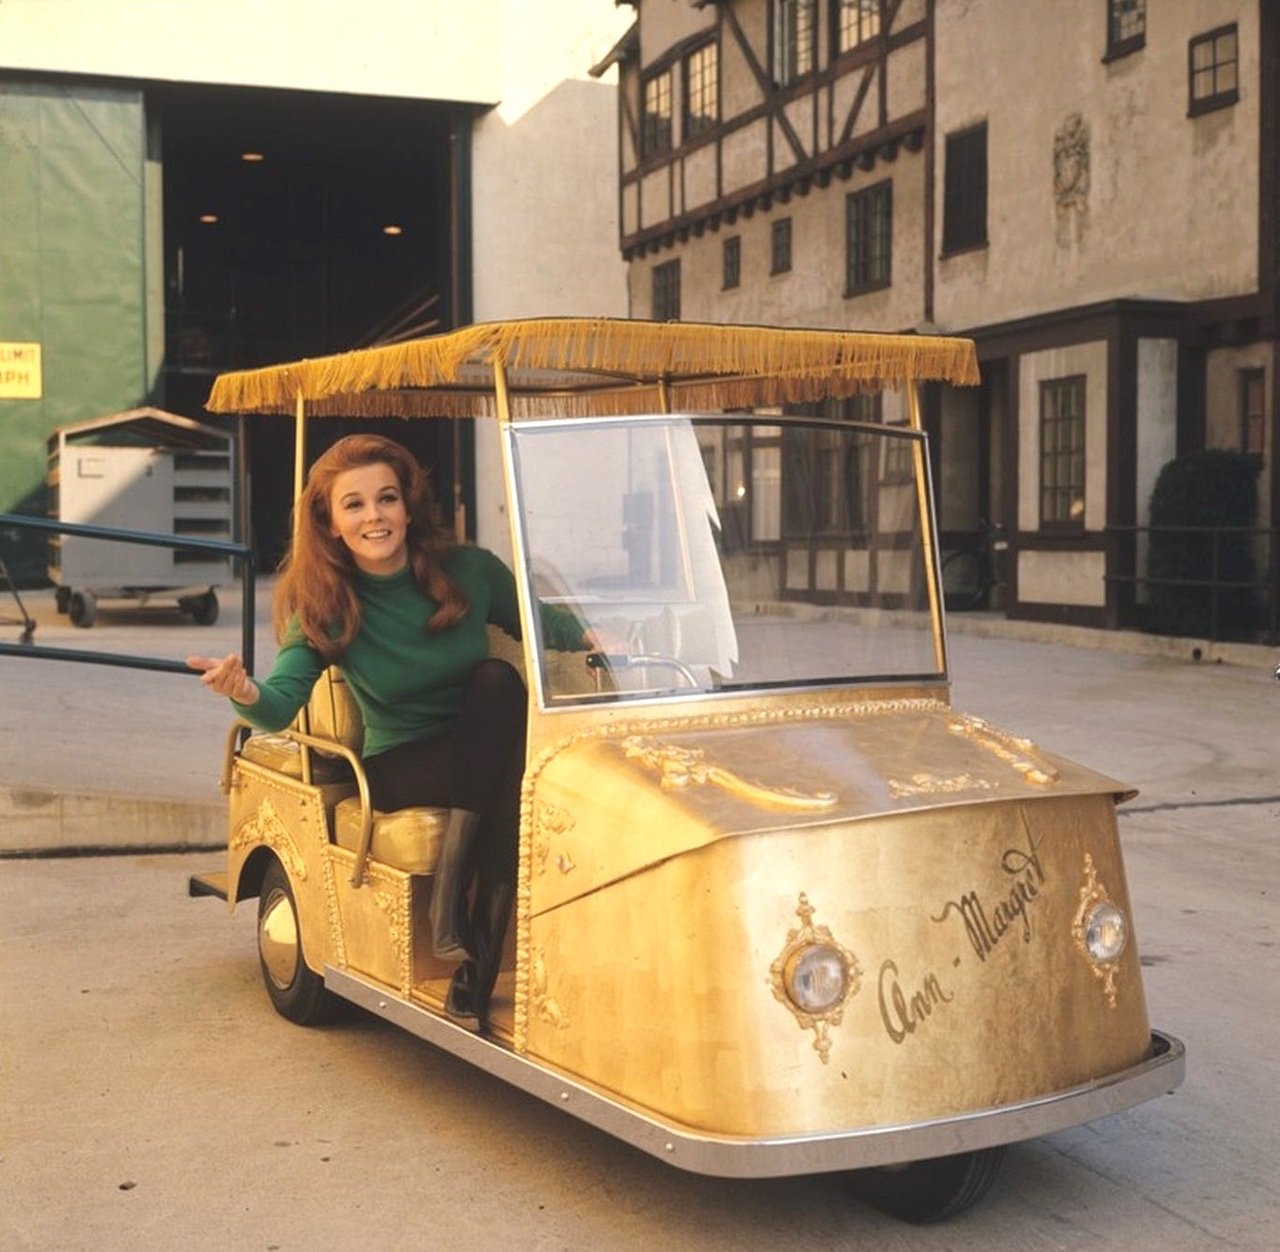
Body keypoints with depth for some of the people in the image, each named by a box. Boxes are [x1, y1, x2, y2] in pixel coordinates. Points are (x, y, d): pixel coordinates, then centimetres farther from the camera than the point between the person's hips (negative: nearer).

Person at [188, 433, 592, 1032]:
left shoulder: (467, 570, -5)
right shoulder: (322, 603, -9)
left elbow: (541, 622, 11)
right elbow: (280, 707, -21)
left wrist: (594, 640, -10)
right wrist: (244, 692, -44)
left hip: (485, 755, 3)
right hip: (398, 770, -3)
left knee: (498, 682, -31)